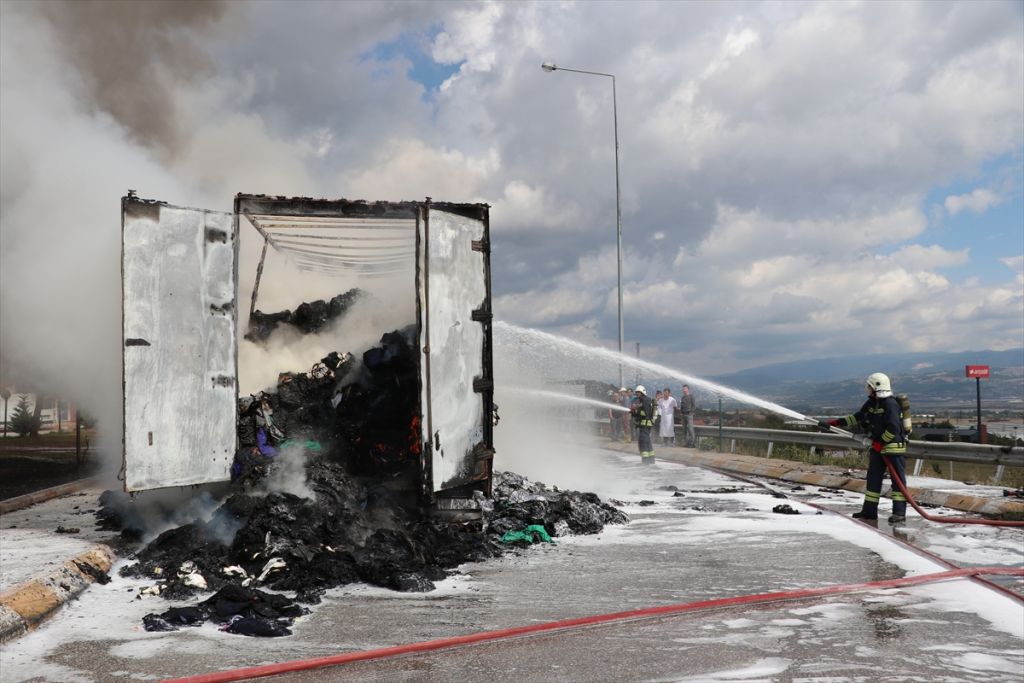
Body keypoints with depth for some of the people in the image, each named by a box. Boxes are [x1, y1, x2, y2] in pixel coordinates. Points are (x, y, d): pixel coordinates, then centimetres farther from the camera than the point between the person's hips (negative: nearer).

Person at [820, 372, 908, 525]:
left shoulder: (890, 404, -18)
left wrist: (880, 442, -14)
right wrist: (834, 423, 12)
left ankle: (899, 513, -5)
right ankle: (869, 510, 14)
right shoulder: (871, 403, 10)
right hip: (878, 447, 9)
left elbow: (893, 429, -23)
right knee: (873, 478, 9)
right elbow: (856, 418, 17)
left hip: (894, 446, -9)